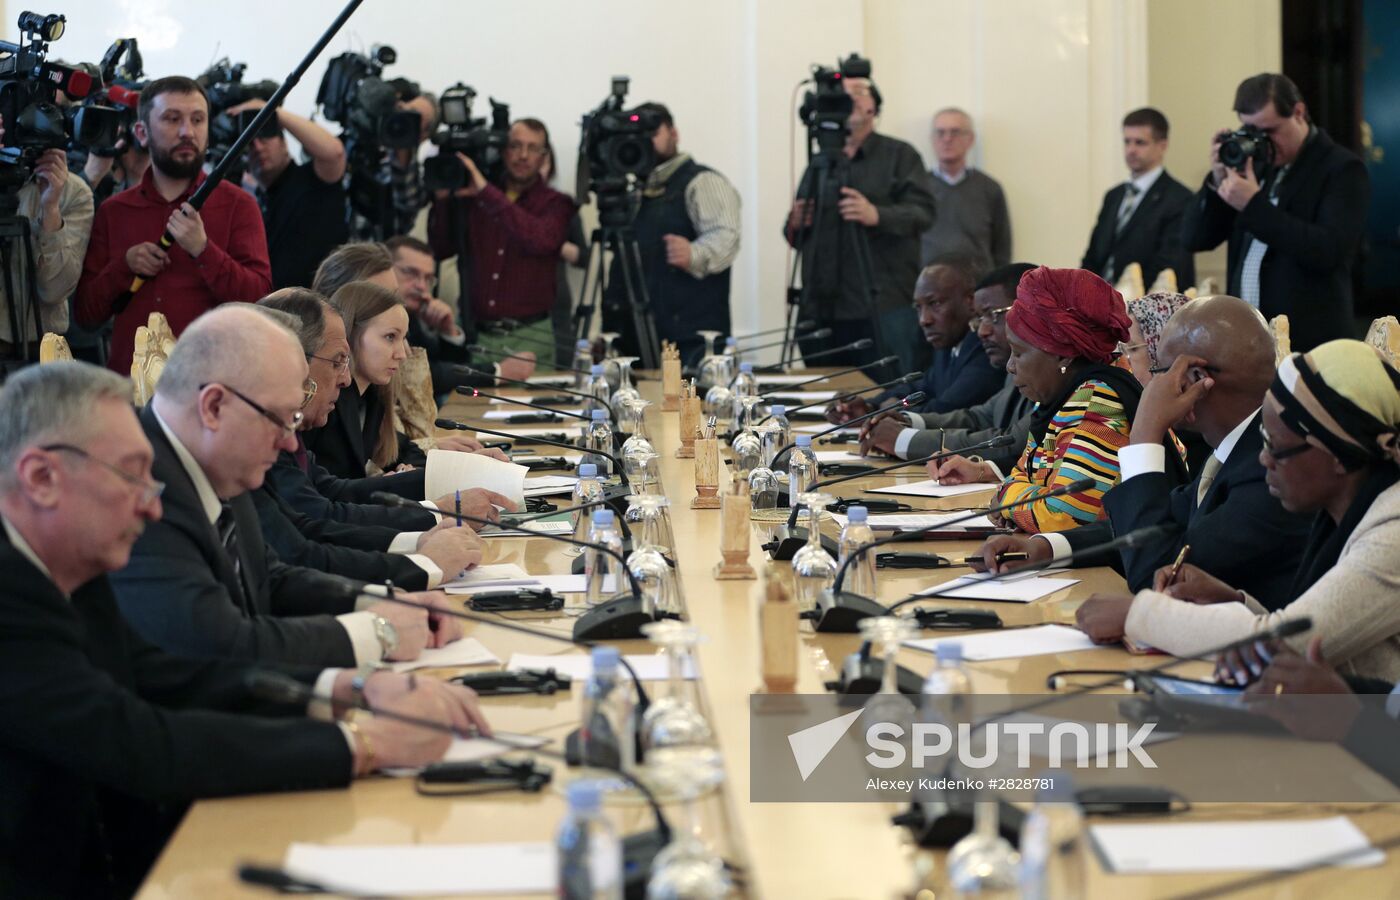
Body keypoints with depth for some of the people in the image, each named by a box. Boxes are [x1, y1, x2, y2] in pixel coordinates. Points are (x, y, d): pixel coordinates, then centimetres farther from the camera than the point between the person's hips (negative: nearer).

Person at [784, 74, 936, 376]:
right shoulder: (818, 163, 22)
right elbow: (796, 237, 27)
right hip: (822, 312, 4)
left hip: (883, 310, -4)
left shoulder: (900, 155, 8)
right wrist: (794, 225, 3)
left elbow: (922, 212, -6)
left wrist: (877, 215, -23)